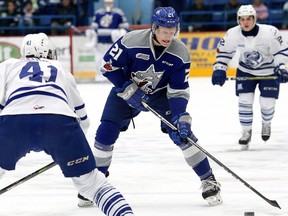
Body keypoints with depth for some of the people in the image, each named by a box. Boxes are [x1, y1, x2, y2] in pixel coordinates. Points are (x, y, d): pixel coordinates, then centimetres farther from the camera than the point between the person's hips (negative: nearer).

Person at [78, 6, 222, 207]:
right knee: (106, 132, -11)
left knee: (182, 133, -14)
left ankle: (209, 181, -4)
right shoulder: (131, 41, -30)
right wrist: (128, 90, -23)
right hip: (126, 88, -1)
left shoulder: (180, 53, -22)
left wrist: (181, 117, -30)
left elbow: (179, 91, -17)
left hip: (160, 93, 1)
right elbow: (108, 65, -18)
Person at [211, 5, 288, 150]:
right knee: (244, 100, -9)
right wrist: (219, 69, -10)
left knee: (267, 103, -2)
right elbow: (223, 51, -2)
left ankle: (266, 124, 32)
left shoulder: (269, 32, -27)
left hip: (269, 71, -2)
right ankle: (246, 132, 8)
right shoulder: (233, 34, -18)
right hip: (245, 71, 2)